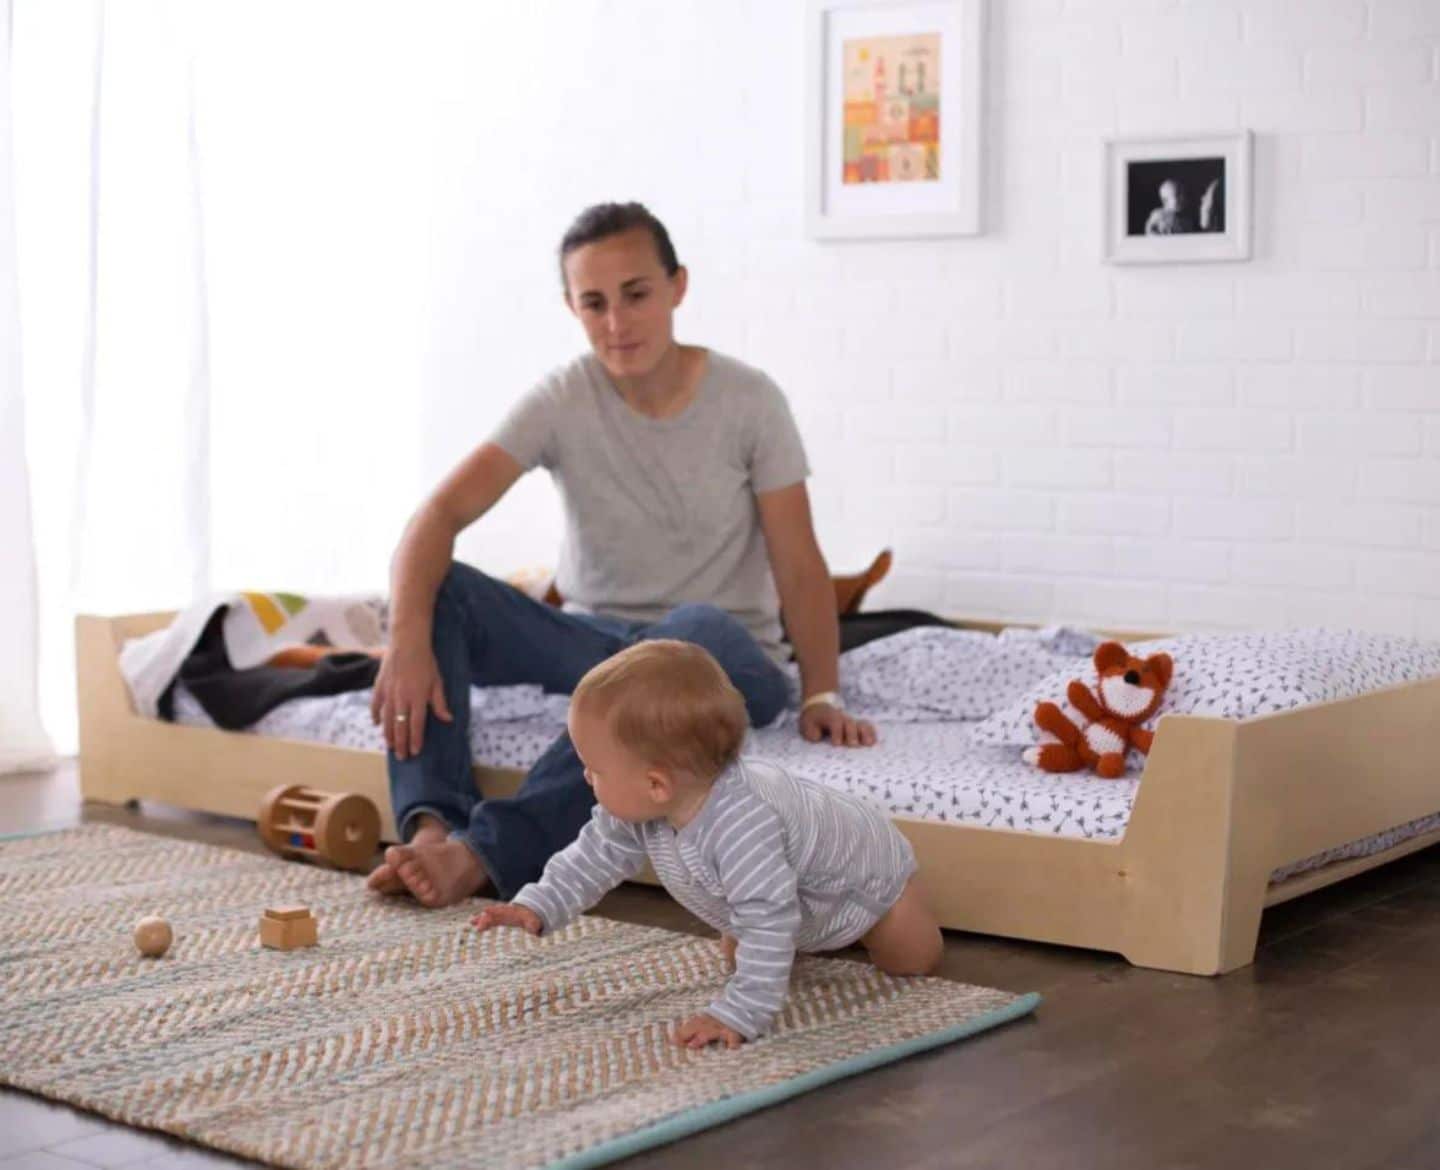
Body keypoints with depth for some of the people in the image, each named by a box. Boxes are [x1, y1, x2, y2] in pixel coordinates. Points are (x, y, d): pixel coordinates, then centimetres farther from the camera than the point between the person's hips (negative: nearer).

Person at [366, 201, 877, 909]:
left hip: (725, 661, -2)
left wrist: (821, 697, -20)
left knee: (696, 631, -40)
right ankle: (431, 824, -37)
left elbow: (798, 566, -6)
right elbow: (440, 516, -17)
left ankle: (486, 852, -47)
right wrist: (408, 641, -34)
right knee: (436, 587, -21)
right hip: (592, 639, 3)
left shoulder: (748, 401, -7)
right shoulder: (562, 401, -5)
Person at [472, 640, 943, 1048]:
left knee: (913, 965, 13)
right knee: (736, 956, 27)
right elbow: (598, 854, -10)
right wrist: (539, 905, -20)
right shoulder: (637, 808, -26)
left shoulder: (741, 828, -53)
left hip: (865, 873, -7)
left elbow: (767, 922, -53)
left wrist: (740, 1015, -55)